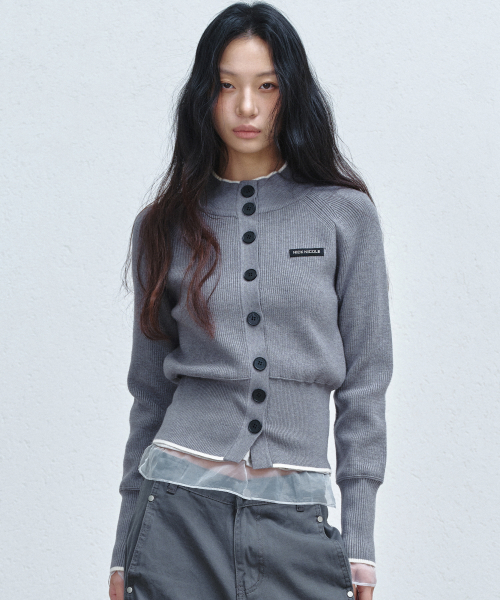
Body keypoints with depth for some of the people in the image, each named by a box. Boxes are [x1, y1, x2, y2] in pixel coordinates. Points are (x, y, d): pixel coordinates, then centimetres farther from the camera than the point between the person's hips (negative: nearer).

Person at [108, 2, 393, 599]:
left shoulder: (345, 214, 2)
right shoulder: (163, 226, 5)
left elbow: (364, 387, 2)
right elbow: (151, 393, 9)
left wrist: (359, 547, -1)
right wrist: (124, 549, 9)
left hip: (296, 521, -1)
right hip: (180, 511, 1)